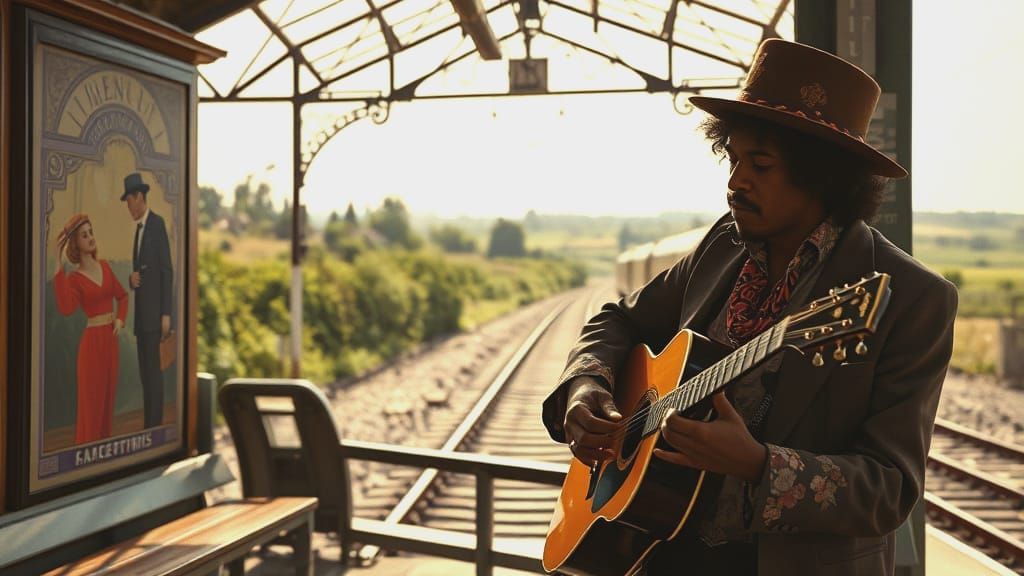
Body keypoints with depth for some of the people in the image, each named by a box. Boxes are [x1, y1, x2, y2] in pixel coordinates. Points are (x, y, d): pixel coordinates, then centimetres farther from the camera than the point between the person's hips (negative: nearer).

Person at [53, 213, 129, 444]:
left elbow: (122, 295, 22)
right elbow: (66, 309, -28)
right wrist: (59, 267, -27)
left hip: (111, 339, 6)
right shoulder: (74, 278, -8)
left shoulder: (104, 266, 8)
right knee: (91, 399, -2)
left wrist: (121, 319, 4)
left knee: (107, 396, 12)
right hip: (92, 340, -6)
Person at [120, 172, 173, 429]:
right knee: (144, 369, 8)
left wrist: (166, 313, -17)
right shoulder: (138, 228, 19)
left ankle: (156, 424, -9)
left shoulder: (157, 223, -7)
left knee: (153, 367, -11)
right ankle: (147, 425, 11)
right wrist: (131, 279, -3)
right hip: (141, 312, 9)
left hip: (154, 310, -9)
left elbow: (167, 270, -12)